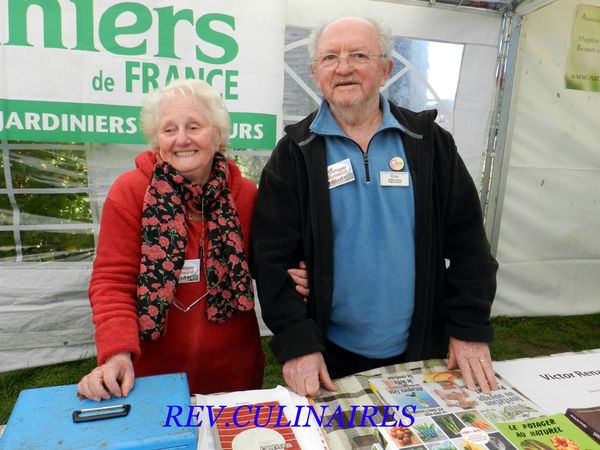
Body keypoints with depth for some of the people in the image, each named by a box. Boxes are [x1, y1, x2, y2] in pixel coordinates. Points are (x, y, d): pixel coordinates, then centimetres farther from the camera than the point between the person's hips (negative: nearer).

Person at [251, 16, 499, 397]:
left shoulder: (429, 141, -2)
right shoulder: (295, 152, -6)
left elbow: (467, 239, 0)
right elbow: (273, 255, -10)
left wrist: (471, 328, -4)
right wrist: (296, 342, -16)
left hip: (423, 351, 2)